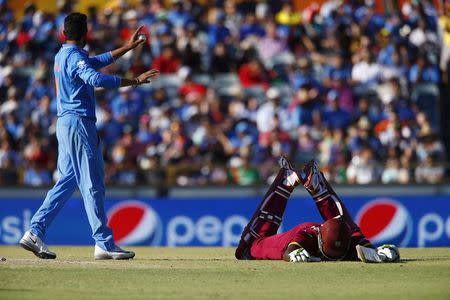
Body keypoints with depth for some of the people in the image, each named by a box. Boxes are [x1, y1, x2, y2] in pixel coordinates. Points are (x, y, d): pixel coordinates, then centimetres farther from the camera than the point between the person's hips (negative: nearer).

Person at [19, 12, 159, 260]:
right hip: (79, 123, -10)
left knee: (67, 181, 12)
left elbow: (97, 62, 27)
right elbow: (96, 79, -32)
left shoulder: (61, 56, 15)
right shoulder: (76, 58, -14)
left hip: (65, 122, 10)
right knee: (92, 184, -7)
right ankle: (104, 244, -7)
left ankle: (35, 232, 7)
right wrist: (134, 81, -32)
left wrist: (126, 48, 25)